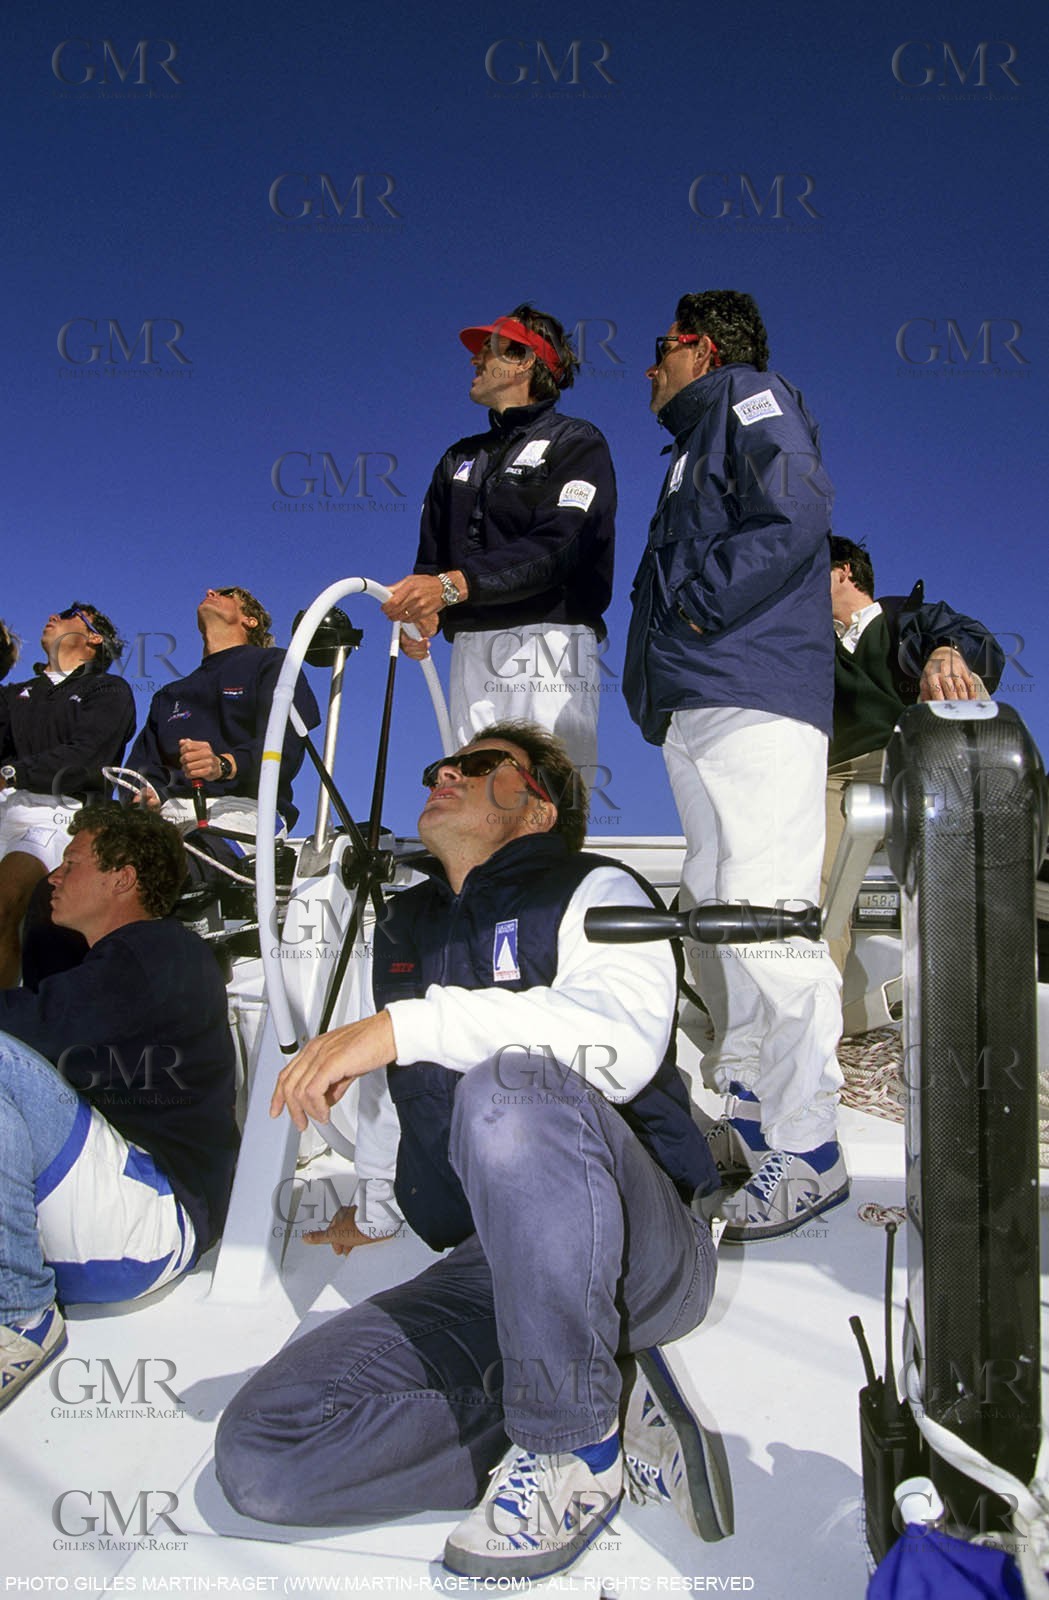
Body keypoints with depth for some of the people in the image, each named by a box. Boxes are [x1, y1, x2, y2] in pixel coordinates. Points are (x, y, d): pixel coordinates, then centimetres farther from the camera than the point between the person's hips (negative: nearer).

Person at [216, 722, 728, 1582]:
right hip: (484, 1271, 6)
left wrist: (404, 1026, -26)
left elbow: (626, 1034, -21)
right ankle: (609, 1410, -8)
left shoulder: (593, 889, 3)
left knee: (508, 1085, -37)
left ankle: (574, 1445, -19)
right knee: (259, 1451, -16)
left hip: (644, 1252, -6)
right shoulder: (405, 929, 22)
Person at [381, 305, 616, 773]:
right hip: (471, 653, 6)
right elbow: (432, 555, 19)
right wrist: (421, 610, -5)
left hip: (549, 647, -6)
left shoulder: (575, 443, 5)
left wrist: (453, 585, -22)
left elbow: (557, 546, -12)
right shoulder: (461, 458, 26)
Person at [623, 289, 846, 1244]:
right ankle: (749, 1124, 14)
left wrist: (692, 610, -11)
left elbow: (793, 520, -14)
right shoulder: (695, 445, 32)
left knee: (767, 920, -14)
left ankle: (806, 1154, -10)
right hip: (694, 712, 10)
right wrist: (655, 679, 13)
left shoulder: (753, 399, 5)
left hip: (755, 706, -10)